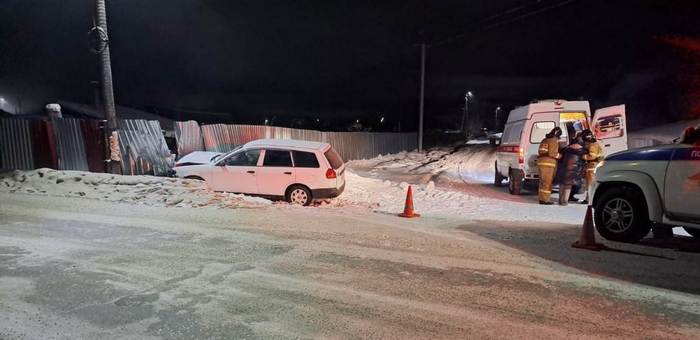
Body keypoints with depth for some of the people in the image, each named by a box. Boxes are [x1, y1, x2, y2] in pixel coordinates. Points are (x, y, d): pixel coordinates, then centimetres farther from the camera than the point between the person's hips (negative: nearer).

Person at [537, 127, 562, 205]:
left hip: (541, 162, 9)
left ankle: (541, 199, 16)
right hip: (548, 163, -9)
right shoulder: (554, 140, -7)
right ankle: (544, 200, -4)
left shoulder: (545, 140, 20)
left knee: (543, 181, 13)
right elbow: (552, 153, -16)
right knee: (547, 182, -5)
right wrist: (560, 156, -3)